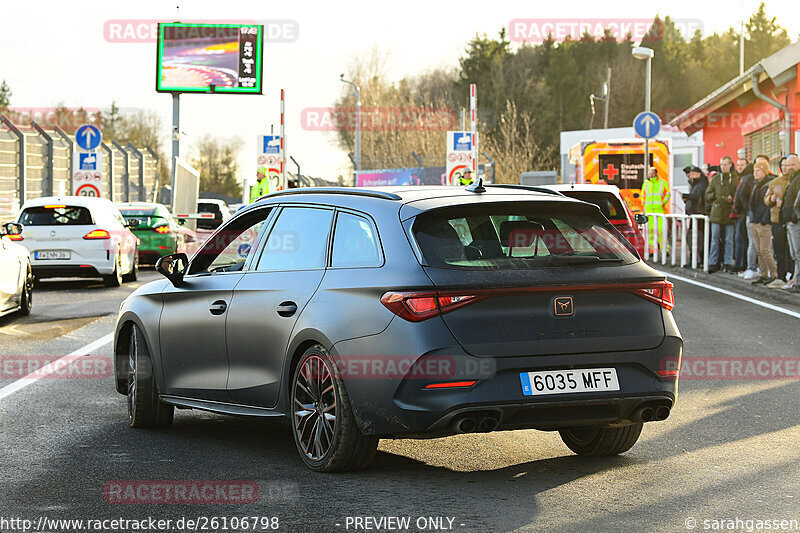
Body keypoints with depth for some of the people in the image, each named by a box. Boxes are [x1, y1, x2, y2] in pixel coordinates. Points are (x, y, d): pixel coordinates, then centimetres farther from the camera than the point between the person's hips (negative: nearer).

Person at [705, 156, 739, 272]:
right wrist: (714, 196, -8)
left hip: (729, 214, -2)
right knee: (715, 240, 5)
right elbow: (707, 194, 12)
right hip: (716, 213, 2)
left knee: (729, 240, 4)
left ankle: (728, 263, 11)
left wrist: (733, 198, -17)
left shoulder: (736, 179, 1)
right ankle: (713, 263, 9)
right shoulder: (715, 179, 9)